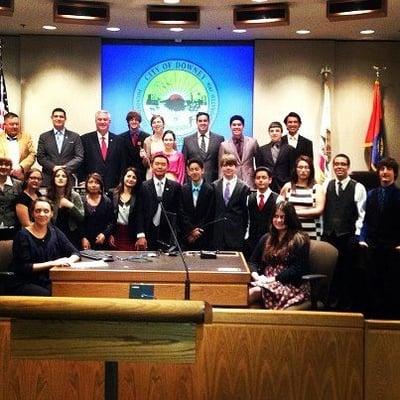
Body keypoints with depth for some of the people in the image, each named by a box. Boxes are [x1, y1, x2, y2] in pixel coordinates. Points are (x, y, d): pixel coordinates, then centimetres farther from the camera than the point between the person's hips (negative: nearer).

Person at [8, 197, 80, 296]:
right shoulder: (23, 235, -5)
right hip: (23, 284, -5)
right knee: (49, 296, -33)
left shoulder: (54, 232, 10)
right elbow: (24, 267, -12)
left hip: (48, 283, 5)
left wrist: (69, 260, -14)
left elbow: (75, 253, 10)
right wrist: (53, 263, -20)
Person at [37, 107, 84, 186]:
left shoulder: (75, 137, 10)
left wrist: (65, 167, -12)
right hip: (49, 179, 0)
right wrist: (53, 167, -10)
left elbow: (79, 157, 3)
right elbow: (40, 157, 5)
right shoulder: (44, 137, 12)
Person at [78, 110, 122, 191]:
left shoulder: (117, 139, 9)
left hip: (112, 185, 1)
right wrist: (82, 181, -4)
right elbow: (81, 163, 3)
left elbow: (120, 163, 9)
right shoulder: (85, 139, 4)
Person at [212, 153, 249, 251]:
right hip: (218, 232, 2)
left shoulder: (243, 187, -1)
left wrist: (244, 230, 0)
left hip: (236, 232, -2)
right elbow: (212, 208, 9)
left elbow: (245, 211, 1)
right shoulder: (215, 186, 7)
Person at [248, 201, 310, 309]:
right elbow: (253, 261, 17)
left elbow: (297, 269, -8)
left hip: (291, 285, -5)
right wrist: (256, 276, -6)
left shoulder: (300, 240, 2)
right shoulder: (266, 238, 21)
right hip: (265, 282, 5)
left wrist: (273, 279, -14)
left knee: (254, 292, -34)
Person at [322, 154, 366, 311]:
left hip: (349, 237, -3)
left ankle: (347, 305, 12)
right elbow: (321, 210, 10)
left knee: (348, 273, 1)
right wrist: (324, 231, 5)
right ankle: (332, 303, 17)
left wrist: (357, 235, -8)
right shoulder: (327, 186, 10)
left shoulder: (358, 188, -1)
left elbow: (362, 214, -4)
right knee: (330, 272, 5)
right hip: (329, 236, 3)